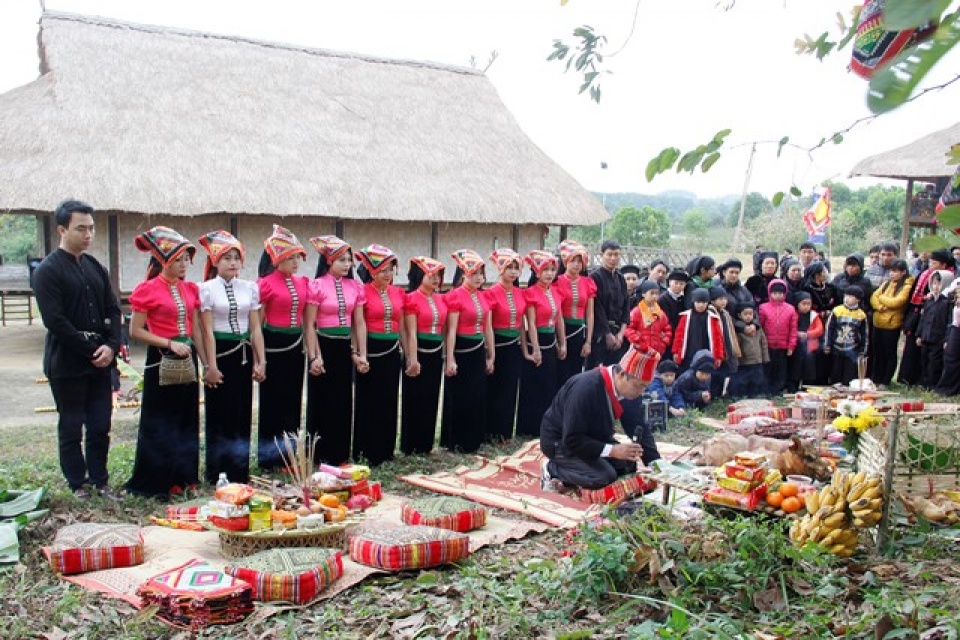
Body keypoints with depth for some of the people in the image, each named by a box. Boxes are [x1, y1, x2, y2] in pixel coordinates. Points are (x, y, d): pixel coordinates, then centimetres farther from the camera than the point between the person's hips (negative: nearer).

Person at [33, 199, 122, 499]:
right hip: (67, 363, -5)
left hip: (100, 361, 5)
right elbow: (55, 320, -15)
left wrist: (111, 346, -6)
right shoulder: (48, 270, -8)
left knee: (100, 426, 9)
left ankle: (100, 481, 21)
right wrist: (91, 350, -15)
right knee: (71, 428, 6)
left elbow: (113, 310, 10)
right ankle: (78, 485, 18)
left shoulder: (95, 267, 11)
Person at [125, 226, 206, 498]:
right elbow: (136, 331, -10)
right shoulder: (147, 290, -9)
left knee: (187, 420, 12)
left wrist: (206, 362, 10)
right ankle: (155, 483, 12)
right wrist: (170, 344, -18)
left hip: (187, 359, 6)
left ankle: (183, 477, 24)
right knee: (159, 424, 1)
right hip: (161, 360, -6)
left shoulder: (190, 289, 9)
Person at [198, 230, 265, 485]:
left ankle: (240, 471, 19)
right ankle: (218, 473, 14)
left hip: (244, 353, 4)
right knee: (219, 415, 2)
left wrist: (260, 361, 1)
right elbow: (208, 330, -8)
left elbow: (255, 327, 6)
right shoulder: (207, 289, -3)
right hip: (220, 352, -4)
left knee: (242, 414, 8)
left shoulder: (250, 288, 7)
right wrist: (211, 365, -12)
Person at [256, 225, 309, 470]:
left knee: (293, 399, 12)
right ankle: (268, 457, 13)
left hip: (295, 346, 6)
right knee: (272, 401, 2)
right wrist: (259, 358, -11)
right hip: (273, 346, -6)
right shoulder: (266, 283, -9)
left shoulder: (302, 282, 9)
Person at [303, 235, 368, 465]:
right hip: (324, 346, -5)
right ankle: (320, 455, 13)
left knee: (343, 401, 10)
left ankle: (340, 454, 22)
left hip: (345, 347, 5)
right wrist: (314, 357, -15)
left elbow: (359, 323, 9)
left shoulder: (355, 287, 7)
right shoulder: (317, 286, -8)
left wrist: (362, 354, 3)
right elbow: (309, 325, -9)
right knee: (322, 401, 3)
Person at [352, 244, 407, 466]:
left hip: (392, 352, 5)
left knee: (389, 402, 11)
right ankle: (365, 453, 11)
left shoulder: (398, 293, 9)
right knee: (368, 402, 2)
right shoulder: (363, 292, -7)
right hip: (370, 351, -5)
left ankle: (385, 450, 22)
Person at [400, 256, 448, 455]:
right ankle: (410, 447, 10)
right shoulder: (412, 298, -9)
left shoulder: (441, 299, 10)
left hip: (436, 353, 7)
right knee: (414, 401, 1)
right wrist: (413, 359, -18)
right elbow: (411, 332, -14)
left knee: (431, 400, 12)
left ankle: (426, 445, 22)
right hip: (419, 352, -7)